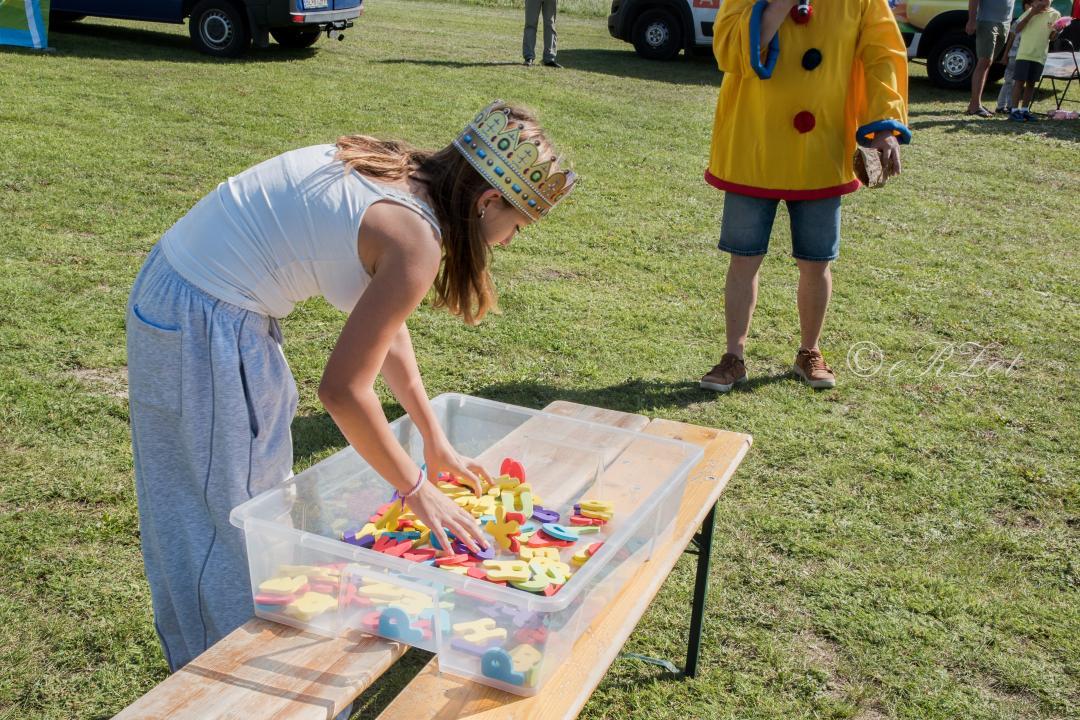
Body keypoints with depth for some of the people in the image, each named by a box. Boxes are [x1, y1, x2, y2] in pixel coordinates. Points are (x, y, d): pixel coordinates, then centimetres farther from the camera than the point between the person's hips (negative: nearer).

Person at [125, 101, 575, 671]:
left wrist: (436, 444, 19)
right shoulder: (415, 239, -21)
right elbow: (343, 390, -21)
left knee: (191, 511, 23)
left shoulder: (393, 171, 7)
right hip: (206, 328, -10)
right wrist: (417, 489, -8)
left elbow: (385, 327, 15)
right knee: (236, 522, 7)